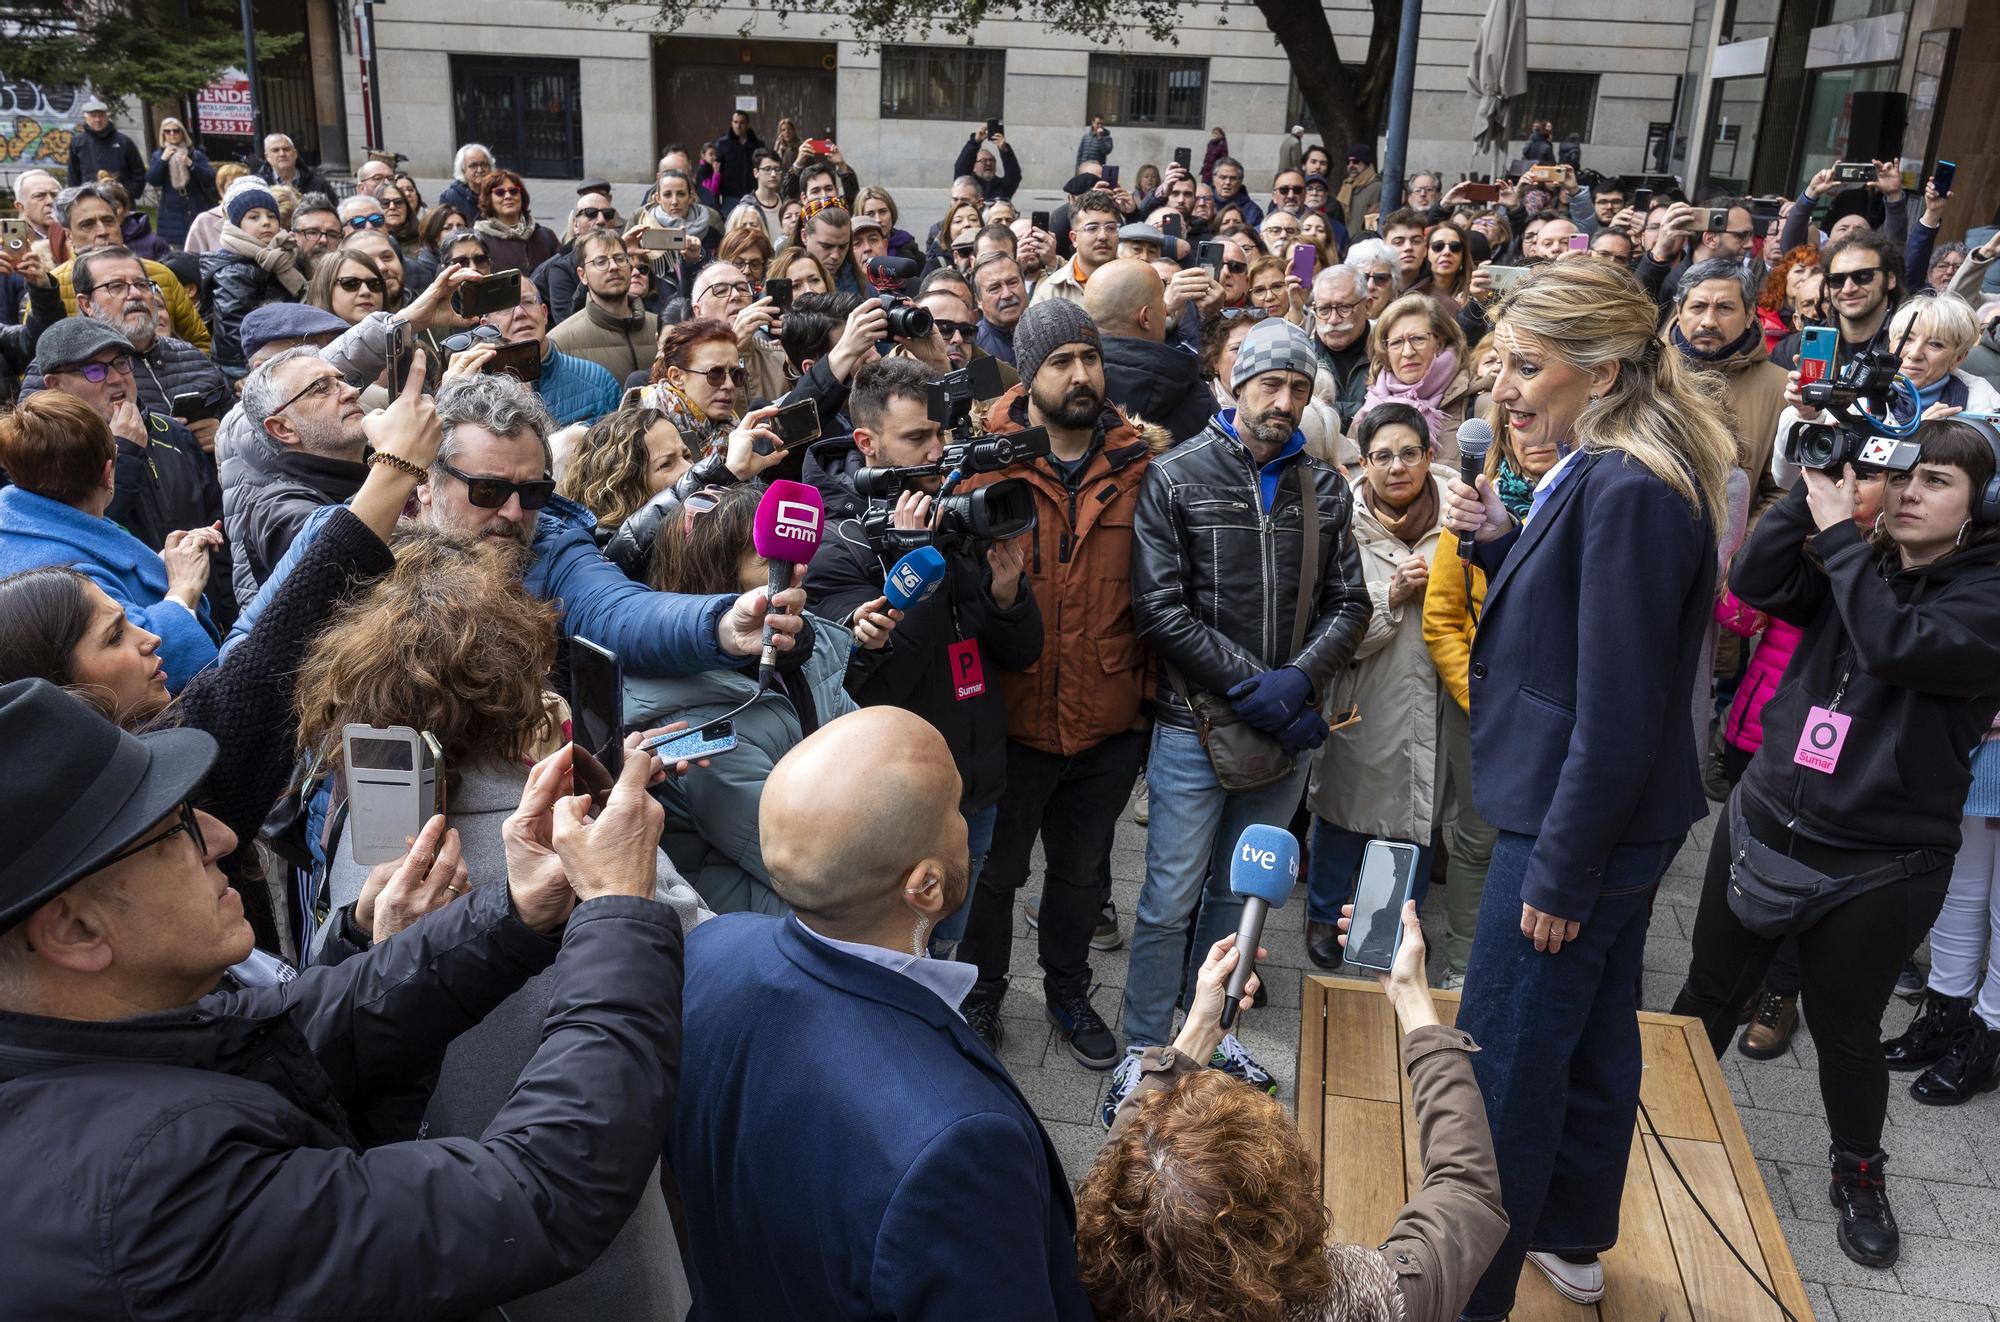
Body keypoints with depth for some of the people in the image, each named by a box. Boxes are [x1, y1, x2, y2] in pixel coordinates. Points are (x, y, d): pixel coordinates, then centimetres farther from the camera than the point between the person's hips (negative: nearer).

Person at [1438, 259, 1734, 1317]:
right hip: (1618, 826, 10)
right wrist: (1501, 541, -2)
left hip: (1579, 825, -10)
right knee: (1592, 1036, 23)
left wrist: (1559, 875, -19)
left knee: (1502, 1070, 3)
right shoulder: (1599, 473, 6)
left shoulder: (1631, 492, -24)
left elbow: (1616, 713, -24)